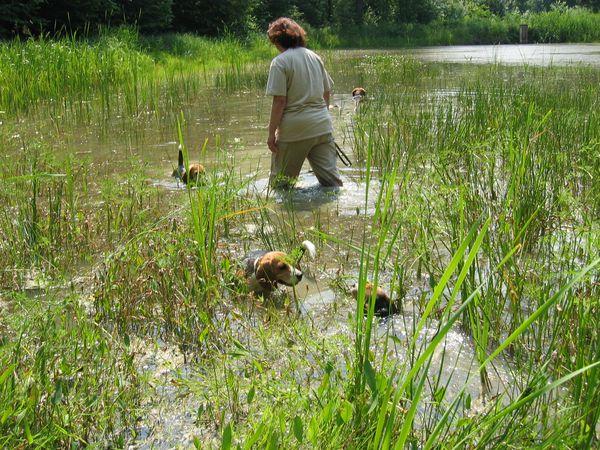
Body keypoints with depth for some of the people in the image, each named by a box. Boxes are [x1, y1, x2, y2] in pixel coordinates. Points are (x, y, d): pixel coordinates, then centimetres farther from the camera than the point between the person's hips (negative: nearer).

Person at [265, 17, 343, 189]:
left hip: (294, 129, -6)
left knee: (280, 183, 8)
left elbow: (279, 101, -14)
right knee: (330, 177, 5)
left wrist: (271, 133, -9)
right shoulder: (315, 57, 11)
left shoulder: (280, 62, -8)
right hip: (323, 126, 6)